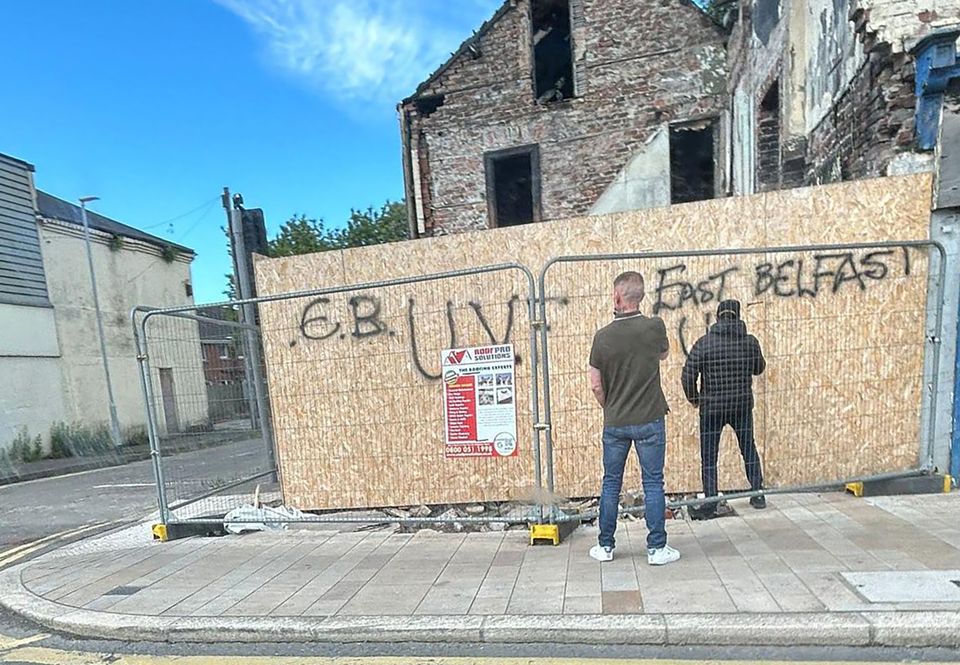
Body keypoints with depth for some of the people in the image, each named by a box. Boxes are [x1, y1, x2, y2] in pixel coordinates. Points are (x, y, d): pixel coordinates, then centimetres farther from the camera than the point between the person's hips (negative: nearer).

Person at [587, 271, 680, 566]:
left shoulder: (603, 336, -8)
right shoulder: (654, 327, -9)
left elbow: (596, 385, -3)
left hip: (614, 423, 1)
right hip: (649, 421, -1)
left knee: (611, 484, 12)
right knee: (653, 484, 9)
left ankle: (605, 546, 22)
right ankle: (656, 548, 16)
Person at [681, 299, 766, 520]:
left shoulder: (704, 343, -10)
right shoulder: (750, 341, -2)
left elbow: (687, 375, -12)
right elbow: (759, 368, 14)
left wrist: (693, 398, 3)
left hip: (711, 407, -3)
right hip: (742, 405, 3)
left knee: (708, 456, 5)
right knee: (749, 449, 21)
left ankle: (710, 503, 8)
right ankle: (758, 494, 31)